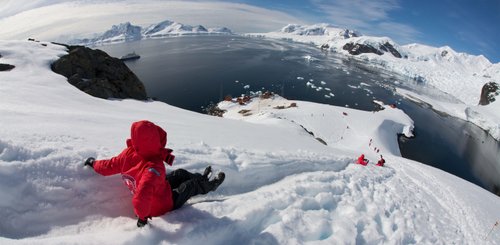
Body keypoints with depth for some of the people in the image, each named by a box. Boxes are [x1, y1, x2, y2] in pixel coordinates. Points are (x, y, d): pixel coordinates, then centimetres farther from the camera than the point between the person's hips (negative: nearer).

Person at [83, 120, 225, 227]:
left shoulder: (129, 153, -22)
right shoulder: (155, 167, -45)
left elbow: (110, 166, -7)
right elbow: (144, 194, -53)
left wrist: (94, 163, 14)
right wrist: (142, 216, -35)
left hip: (157, 190, 7)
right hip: (163, 205, -7)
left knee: (180, 174, 19)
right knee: (192, 184, 9)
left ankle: (201, 178, 42)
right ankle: (206, 186, 38)